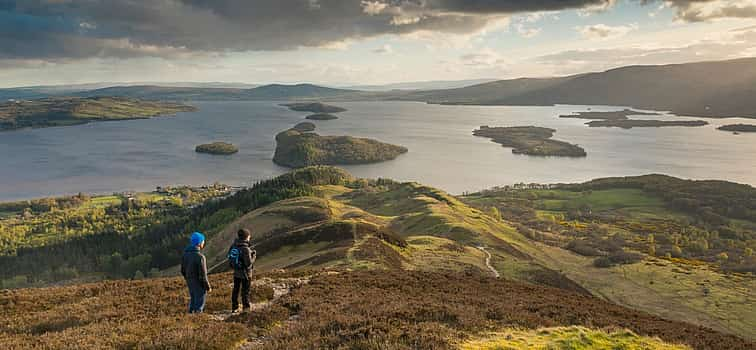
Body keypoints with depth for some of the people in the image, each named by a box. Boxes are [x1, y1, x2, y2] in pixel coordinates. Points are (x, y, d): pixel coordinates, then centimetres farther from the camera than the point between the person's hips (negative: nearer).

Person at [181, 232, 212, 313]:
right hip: (199, 285, -7)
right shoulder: (200, 257, -25)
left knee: (192, 301, 23)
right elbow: (203, 275, -21)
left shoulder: (185, 254, -1)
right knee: (199, 305, 6)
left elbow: (183, 271, 9)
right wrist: (208, 287, -9)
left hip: (190, 283, 7)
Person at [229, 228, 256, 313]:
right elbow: (249, 263, -25)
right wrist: (254, 255, -7)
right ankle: (246, 307, 23)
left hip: (236, 272, 6)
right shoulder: (245, 249, -26)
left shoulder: (233, 246, -5)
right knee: (245, 290, 10)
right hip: (245, 273, -6)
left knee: (236, 289, 17)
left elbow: (230, 258, 7)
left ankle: (234, 307, 26)